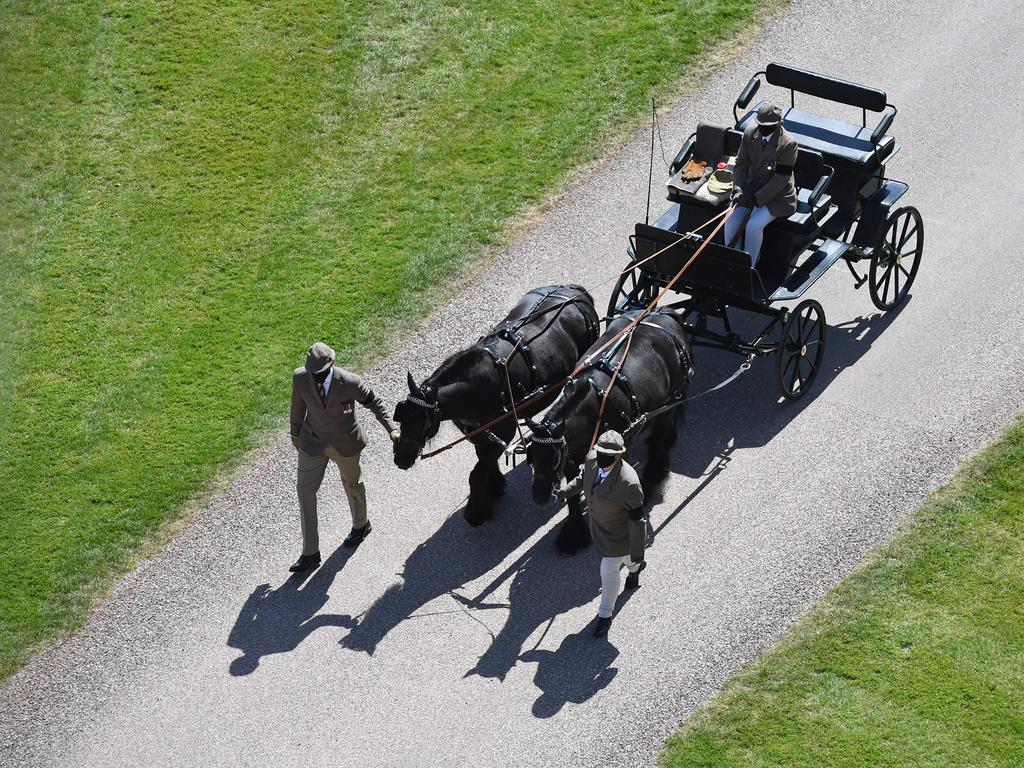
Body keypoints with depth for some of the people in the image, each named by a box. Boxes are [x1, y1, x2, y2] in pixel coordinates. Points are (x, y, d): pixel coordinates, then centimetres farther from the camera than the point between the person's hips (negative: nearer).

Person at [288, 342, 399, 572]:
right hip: (312, 441, 2)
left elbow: (373, 402, -12)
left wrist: (391, 429, -20)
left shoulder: (351, 383, -29)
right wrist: (295, 433, 11)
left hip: (345, 444, -2)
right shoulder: (300, 377, -20)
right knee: (305, 491, 3)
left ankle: (361, 525, 53)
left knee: (352, 483, 21)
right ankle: (310, 553, 14)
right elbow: (298, 405, -2)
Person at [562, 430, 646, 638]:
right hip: (599, 524, 7)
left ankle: (605, 616, 34)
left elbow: (636, 518, -28)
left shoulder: (628, 484, -41)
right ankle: (635, 568, 70)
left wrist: (637, 552, -18)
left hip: (620, 532, -6)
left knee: (609, 570, 9)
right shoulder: (593, 459, -22)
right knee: (622, 554, 34)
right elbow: (584, 478, 4)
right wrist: (565, 491, -11)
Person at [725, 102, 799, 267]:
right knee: (731, 222, -16)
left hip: (777, 194, -5)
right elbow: (741, 164, 2)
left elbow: (781, 179, -21)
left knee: (753, 226, -26)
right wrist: (738, 190, -14)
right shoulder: (750, 133, -6)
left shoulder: (788, 144, -22)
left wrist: (756, 199, -23)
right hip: (752, 186, 5)